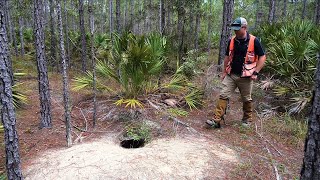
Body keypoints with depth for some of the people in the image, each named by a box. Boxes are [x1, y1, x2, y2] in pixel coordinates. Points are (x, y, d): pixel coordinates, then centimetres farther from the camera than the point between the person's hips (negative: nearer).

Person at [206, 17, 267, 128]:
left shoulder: (254, 41, -9)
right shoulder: (232, 41, 4)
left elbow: (262, 57, -5)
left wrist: (256, 72, -11)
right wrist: (224, 72, 10)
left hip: (245, 77, -3)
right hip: (231, 75, 3)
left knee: (247, 99, 12)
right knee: (223, 96, -5)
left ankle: (247, 120, 31)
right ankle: (216, 120, -5)